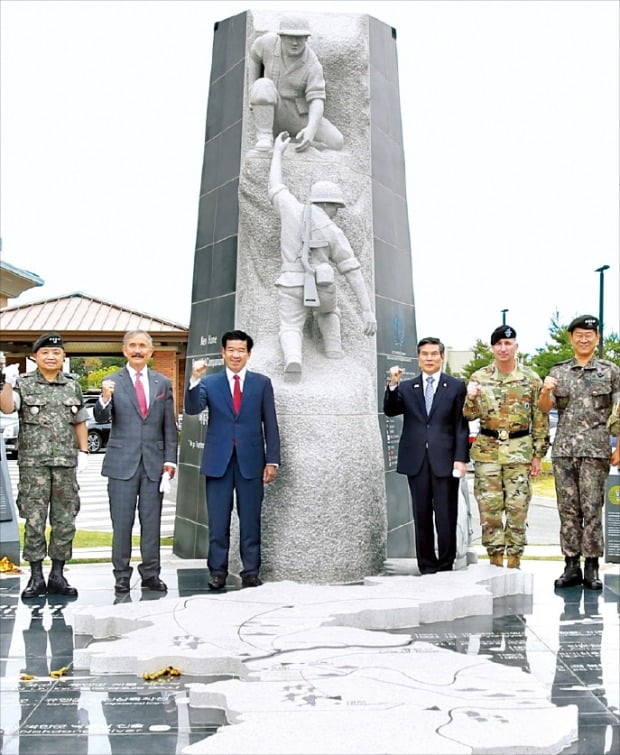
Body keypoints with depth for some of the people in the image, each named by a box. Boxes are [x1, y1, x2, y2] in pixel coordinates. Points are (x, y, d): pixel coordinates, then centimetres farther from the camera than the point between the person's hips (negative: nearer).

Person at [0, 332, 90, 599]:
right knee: (34, 521, 0)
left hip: (66, 463, 3)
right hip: (33, 463, -3)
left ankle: (57, 576, 16)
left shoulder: (73, 386, 11)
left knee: (65, 521, 6)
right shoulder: (23, 384, 2)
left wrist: (83, 451, 8)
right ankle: (36, 577, 10)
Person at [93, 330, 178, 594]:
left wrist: (170, 459, 1)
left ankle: (151, 574, 15)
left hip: (154, 462, 2)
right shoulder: (113, 382, 2)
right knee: (122, 522, 3)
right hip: (122, 462, -2)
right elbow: (101, 418, -8)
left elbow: (169, 426, 8)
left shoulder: (163, 383, 8)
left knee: (151, 521, 6)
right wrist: (105, 399, -29)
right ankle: (122, 575, 13)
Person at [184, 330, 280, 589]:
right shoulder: (209, 383, 6)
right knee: (218, 521, 5)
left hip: (251, 460, 0)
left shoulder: (262, 383, 6)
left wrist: (272, 460, -2)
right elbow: (192, 409, -10)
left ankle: (251, 572, 14)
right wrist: (195, 380, -25)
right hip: (218, 460, 0)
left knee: (250, 520, 5)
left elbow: (270, 424, 4)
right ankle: (217, 572, 14)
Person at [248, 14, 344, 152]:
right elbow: (254, 56, 10)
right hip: (271, 112, 0)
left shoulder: (312, 65, -19)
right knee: (263, 85, -34)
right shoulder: (268, 41, -13)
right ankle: (264, 138, -24)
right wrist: (252, 89, 3)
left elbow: (317, 100, -26)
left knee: (336, 142, -19)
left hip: (299, 115, 0)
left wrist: (311, 129, -44)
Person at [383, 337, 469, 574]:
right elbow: (389, 411, -1)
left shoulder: (456, 386, 6)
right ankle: (427, 567, 15)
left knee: (446, 518, 0)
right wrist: (392, 385, -15)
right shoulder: (406, 388, 12)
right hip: (416, 461, 2)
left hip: (445, 461, -2)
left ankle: (446, 567, 10)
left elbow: (461, 426, 2)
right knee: (422, 518, 6)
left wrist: (461, 458, -6)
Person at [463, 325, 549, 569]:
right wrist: (471, 398, -19)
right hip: (487, 450, 1)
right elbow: (470, 415, 3)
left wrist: (538, 455, 0)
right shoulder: (479, 378, 4)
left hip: (519, 451, -1)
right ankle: (495, 561, 12)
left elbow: (540, 419, 4)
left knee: (517, 508, 1)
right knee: (489, 508, 2)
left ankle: (514, 562, 12)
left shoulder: (531, 379, 1)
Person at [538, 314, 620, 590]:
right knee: (567, 509, 5)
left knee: (592, 509, -2)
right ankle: (571, 566, 11)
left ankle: (591, 567, 5)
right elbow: (544, 408, 2)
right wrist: (545, 391, -19)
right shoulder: (558, 372, 11)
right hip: (563, 450, 2)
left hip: (595, 450, -2)